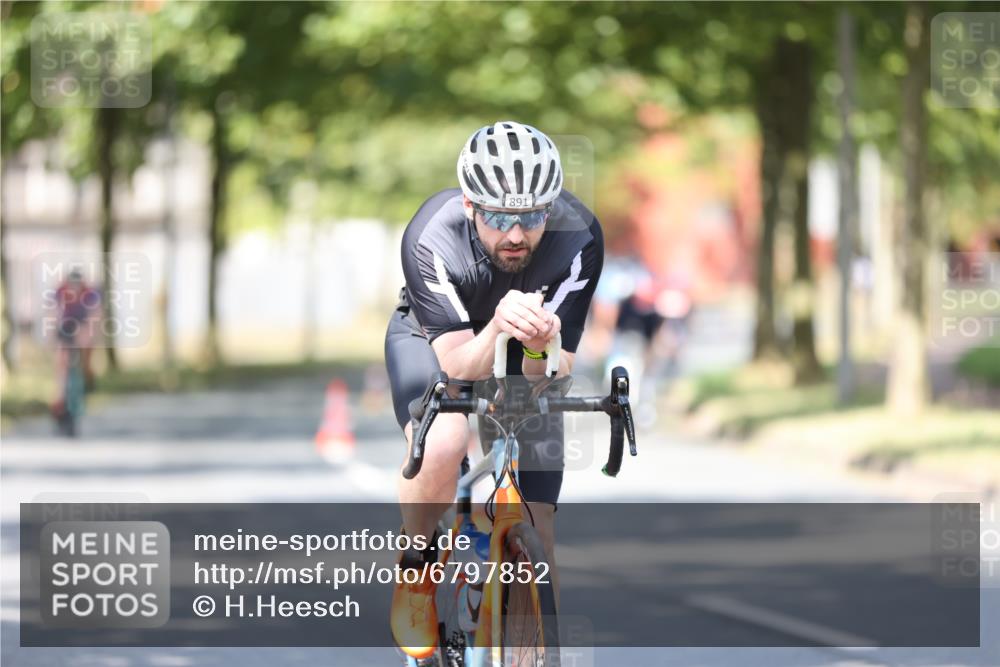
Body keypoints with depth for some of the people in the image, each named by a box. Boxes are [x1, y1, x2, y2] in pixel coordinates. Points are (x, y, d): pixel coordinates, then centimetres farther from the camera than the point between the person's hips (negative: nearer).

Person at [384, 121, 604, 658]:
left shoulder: (577, 238, -32)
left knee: (535, 543, -6)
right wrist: (497, 328, -58)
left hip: (520, 361, 2)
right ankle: (415, 571, -8)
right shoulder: (432, 237, -36)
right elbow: (458, 368, -37)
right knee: (443, 444, -35)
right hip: (435, 337, -2)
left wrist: (540, 347, -52)